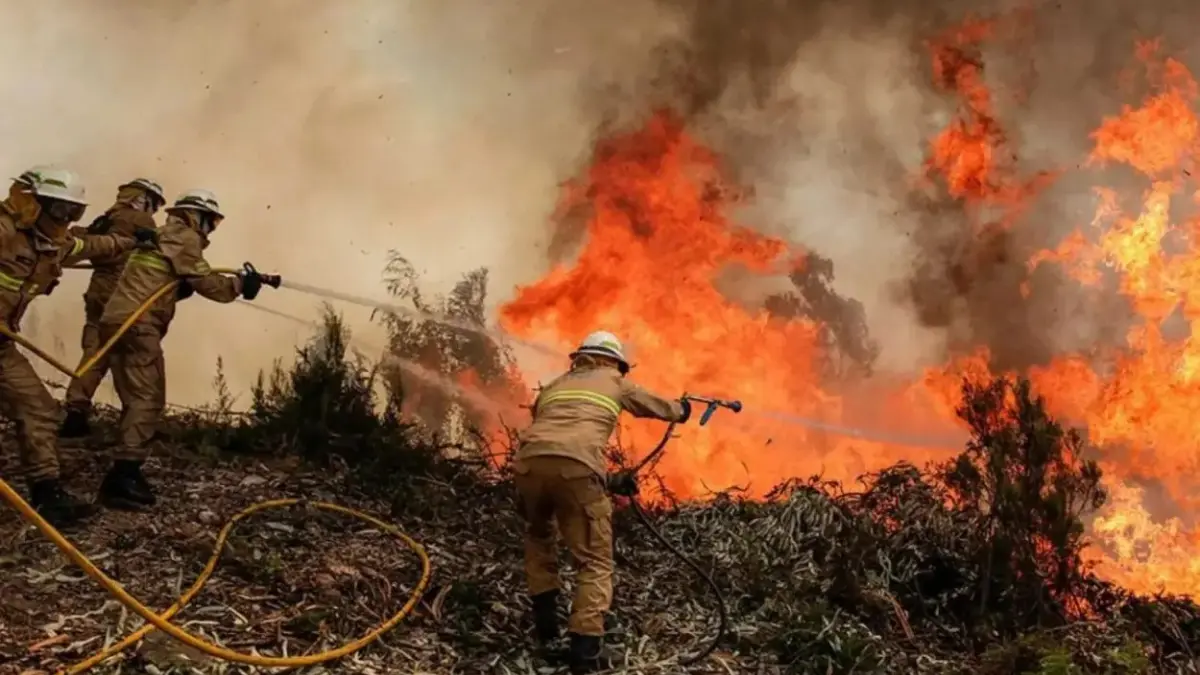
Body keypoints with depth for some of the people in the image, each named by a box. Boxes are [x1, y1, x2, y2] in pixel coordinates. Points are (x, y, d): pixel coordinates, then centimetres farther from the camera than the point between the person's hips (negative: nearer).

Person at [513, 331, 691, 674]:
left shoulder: (555, 384, 34)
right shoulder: (614, 382, 27)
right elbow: (655, 405, 42)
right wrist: (680, 410, 64)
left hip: (529, 460, 4)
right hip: (576, 466, -4)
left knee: (538, 537, 32)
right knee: (595, 561, 6)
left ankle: (545, 620, 28)